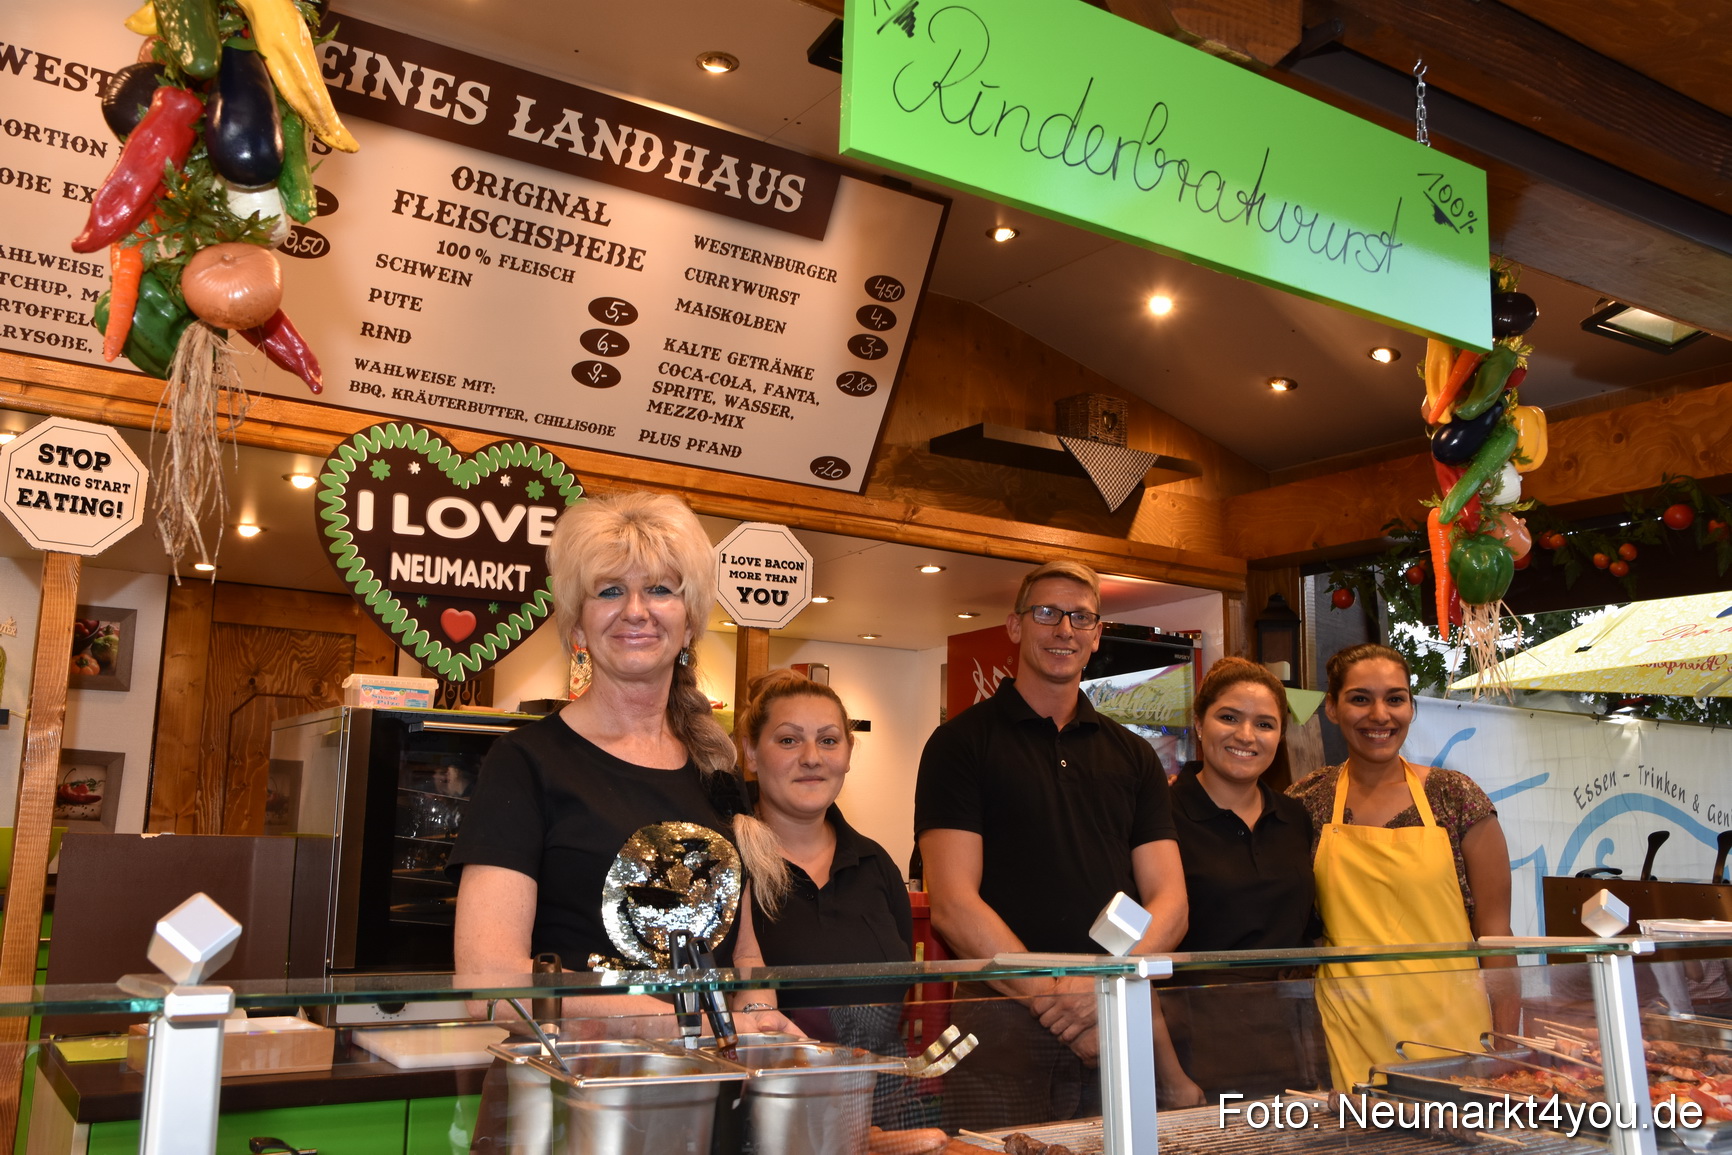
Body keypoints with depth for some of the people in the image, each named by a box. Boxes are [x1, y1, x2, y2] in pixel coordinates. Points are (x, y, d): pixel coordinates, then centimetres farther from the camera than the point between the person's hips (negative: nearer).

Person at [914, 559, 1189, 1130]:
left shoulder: (1132, 755, 12)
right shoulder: (963, 742, -1)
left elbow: (1169, 902, 6)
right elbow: (953, 906, -9)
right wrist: (1056, 1001, -14)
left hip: (1121, 1033, 4)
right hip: (1003, 1031, -3)